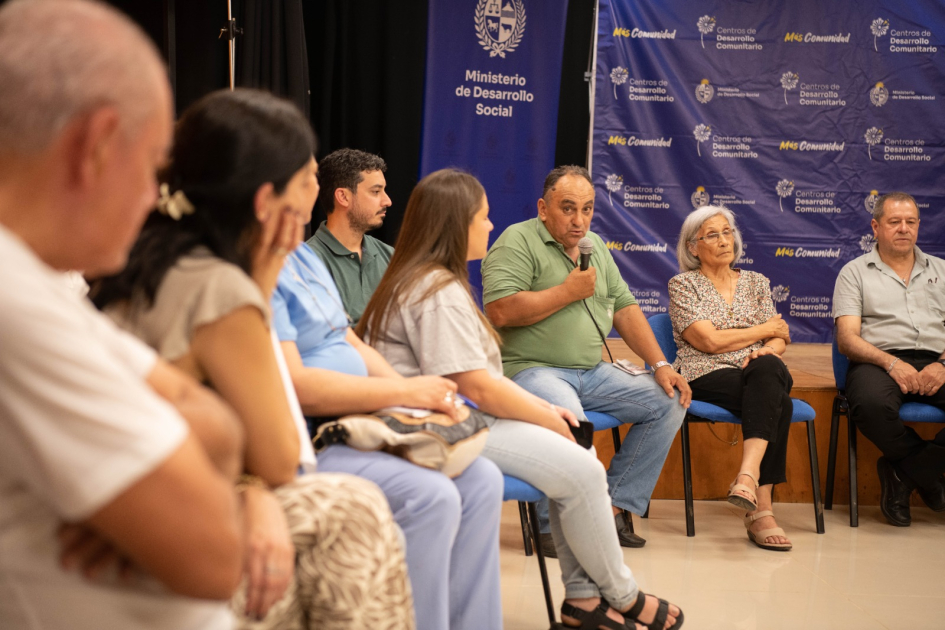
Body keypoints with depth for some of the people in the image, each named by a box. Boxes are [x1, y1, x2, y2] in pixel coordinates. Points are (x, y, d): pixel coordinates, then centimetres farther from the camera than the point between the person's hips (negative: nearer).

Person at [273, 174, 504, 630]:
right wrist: (406, 393, -17)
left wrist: (420, 394, 2)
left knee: (481, 479, -3)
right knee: (430, 497, -27)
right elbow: (291, 385, -23)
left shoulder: (305, 257, 17)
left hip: (359, 424, 10)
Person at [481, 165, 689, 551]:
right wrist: (569, 291, -10)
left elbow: (625, 308, 19)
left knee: (669, 402, -3)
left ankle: (617, 506, 3)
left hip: (592, 373, 8)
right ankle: (553, 526, -17)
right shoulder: (518, 241, -6)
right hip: (532, 370, -8)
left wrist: (660, 366, 7)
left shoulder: (595, 245, 18)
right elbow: (500, 311, -20)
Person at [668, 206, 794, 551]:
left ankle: (748, 474, -49)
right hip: (707, 378, -4)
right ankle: (761, 506, -41)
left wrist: (768, 351, -12)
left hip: (760, 371, 4)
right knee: (778, 404, -34)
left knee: (767, 369, -37)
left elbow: (780, 339, 13)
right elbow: (710, 341, -7)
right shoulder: (682, 284, 7)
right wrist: (764, 330, 4)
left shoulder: (756, 283, 22)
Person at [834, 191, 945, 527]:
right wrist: (891, 363, -16)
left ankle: (904, 474, -10)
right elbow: (847, 339, 1)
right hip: (879, 360, -2)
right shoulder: (855, 272, 13)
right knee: (872, 405, -39)